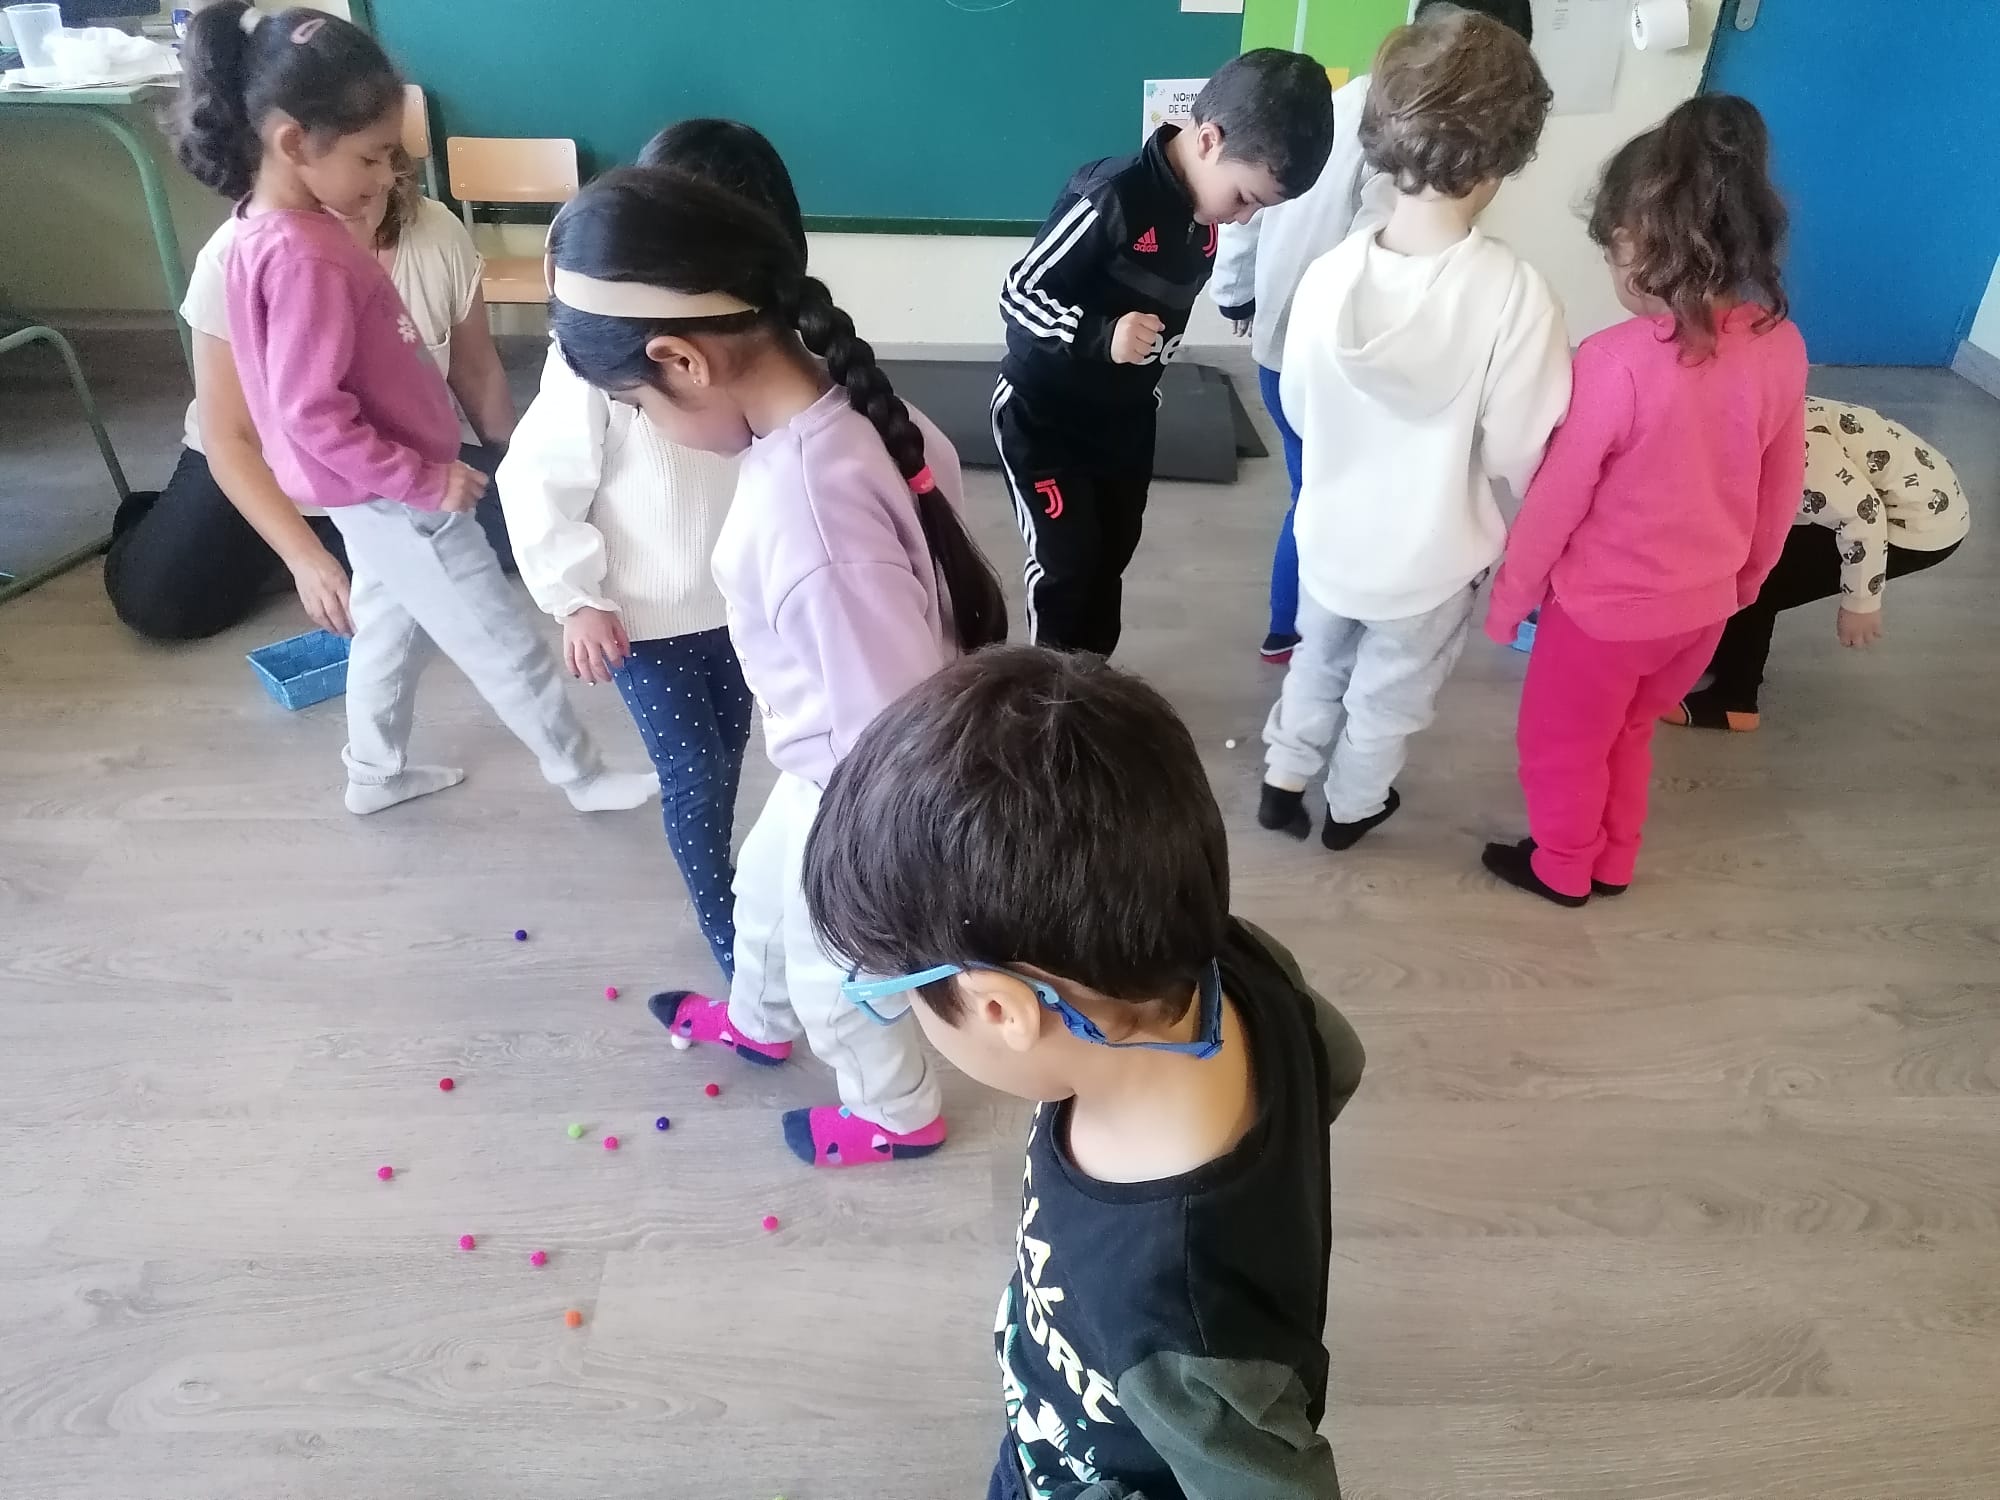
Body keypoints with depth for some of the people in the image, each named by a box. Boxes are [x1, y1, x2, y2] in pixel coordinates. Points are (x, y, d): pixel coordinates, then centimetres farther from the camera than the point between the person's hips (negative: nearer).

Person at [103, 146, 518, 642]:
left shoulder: (439, 235, -17)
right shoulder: (235, 258, -24)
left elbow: (477, 374, -2)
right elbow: (231, 437, -23)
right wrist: (305, 557, -35)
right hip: (269, 467, -2)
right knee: (153, 601, -21)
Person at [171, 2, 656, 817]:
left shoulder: (278, 229, 3)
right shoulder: (303, 260, -27)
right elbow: (312, 416, -27)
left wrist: (419, 468, 15)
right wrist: (426, 480, -21)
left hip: (384, 488, 10)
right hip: (393, 497, -10)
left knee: (391, 624, 25)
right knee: (505, 646, 4)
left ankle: (376, 772, 42)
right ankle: (584, 776, 21)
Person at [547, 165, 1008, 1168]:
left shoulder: (802, 522, -41)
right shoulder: (845, 406, -14)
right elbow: (941, 468, 7)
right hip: (836, 770, 8)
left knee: (835, 975, 23)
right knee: (765, 888, 35)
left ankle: (899, 1114, 55)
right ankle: (757, 1021, 68)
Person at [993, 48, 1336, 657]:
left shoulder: (1209, 207, -3)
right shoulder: (1112, 196, -27)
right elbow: (1019, 293, -23)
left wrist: (1147, 379, 17)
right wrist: (1100, 335, -37)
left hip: (1126, 416, 7)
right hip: (1043, 414, -7)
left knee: (1111, 558, 13)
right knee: (1067, 563, -4)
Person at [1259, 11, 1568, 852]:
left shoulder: (1331, 274, -16)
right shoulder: (1511, 291, -26)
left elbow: (1300, 412, -3)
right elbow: (1518, 451, -19)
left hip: (1331, 534, 2)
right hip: (1432, 556, -2)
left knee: (1318, 664, 29)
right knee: (1389, 696, 23)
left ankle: (1283, 784, 45)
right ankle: (1352, 809, 45)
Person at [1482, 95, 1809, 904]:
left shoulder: (1617, 360, -28)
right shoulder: (1782, 346, -8)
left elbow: (1556, 500, -18)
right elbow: (1780, 494, 4)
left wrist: (1509, 596, -3)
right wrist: (1742, 579, 21)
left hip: (1606, 606, -6)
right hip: (1703, 604, 6)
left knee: (1561, 742, 20)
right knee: (1629, 731, 29)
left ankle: (1562, 867, 41)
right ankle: (1613, 861, 46)